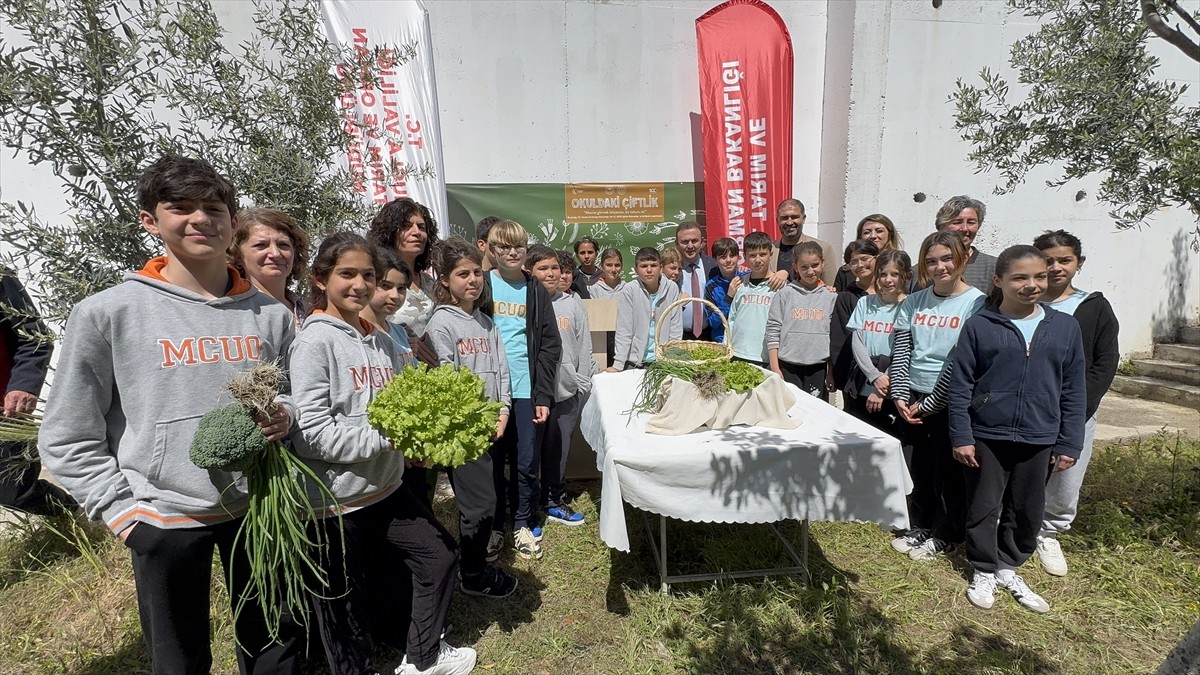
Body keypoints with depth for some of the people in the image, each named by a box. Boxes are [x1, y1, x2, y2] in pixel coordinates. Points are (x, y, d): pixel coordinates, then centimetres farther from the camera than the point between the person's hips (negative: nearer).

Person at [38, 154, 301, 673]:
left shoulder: (270, 314, -1)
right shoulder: (107, 313, -8)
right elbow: (67, 439, -2)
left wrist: (285, 417, -11)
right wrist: (121, 511, -7)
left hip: (258, 507, 2)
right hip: (164, 518, -2)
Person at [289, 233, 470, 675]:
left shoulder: (382, 341, 4)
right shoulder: (315, 341, -14)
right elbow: (312, 432, -20)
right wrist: (387, 440, -21)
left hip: (385, 487, 7)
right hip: (335, 499, -6)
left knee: (440, 554, 16)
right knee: (345, 603, 13)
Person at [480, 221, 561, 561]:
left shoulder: (536, 291, 7)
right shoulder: (482, 285, 2)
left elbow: (550, 345, 4)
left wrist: (543, 395, -3)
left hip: (527, 390, 1)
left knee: (527, 463, 8)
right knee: (493, 462, 10)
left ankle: (524, 524, 27)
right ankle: (494, 525, 28)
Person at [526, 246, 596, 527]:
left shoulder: (572, 302, 7)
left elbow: (584, 344, 8)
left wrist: (583, 382, 5)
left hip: (566, 388, 3)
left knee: (558, 448, 11)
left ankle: (554, 501, 28)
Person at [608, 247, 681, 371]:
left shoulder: (672, 288, -4)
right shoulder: (629, 290, -10)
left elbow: (676, 329, -1)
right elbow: (623, 331, -10)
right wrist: (618, 365, -16)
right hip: (635, 360, -2)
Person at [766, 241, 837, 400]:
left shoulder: (831, 297, 6)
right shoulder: (785, 294, 1)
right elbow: (773, 331, -1)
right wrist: (775, 368, -5)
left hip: (818, 367, 2)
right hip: (788, 366, -1)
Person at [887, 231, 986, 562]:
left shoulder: (977, 303, -9)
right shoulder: (913, 303, 4)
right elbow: (900, 354, 2)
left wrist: (929, 404, -14)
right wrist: (900, 397, -7)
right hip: (914, 400, 4)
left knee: (950, 470, 9)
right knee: (921, 467, 15)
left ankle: (945, 534, 28)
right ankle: (920, 525, 33)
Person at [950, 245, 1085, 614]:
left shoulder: (1065, 327, 1)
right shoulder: (979, 325, -8)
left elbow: (1074, 390, 5)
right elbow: (960, 385, -7)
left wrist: (1069, 444, 3)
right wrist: (961, 437, -9)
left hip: (1038, 439, 3)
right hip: (987, 436, -3)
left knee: (1027, 511, 16)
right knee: (984, 508, 9)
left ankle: (1008, 567, 36)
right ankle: (984, 572, 27)